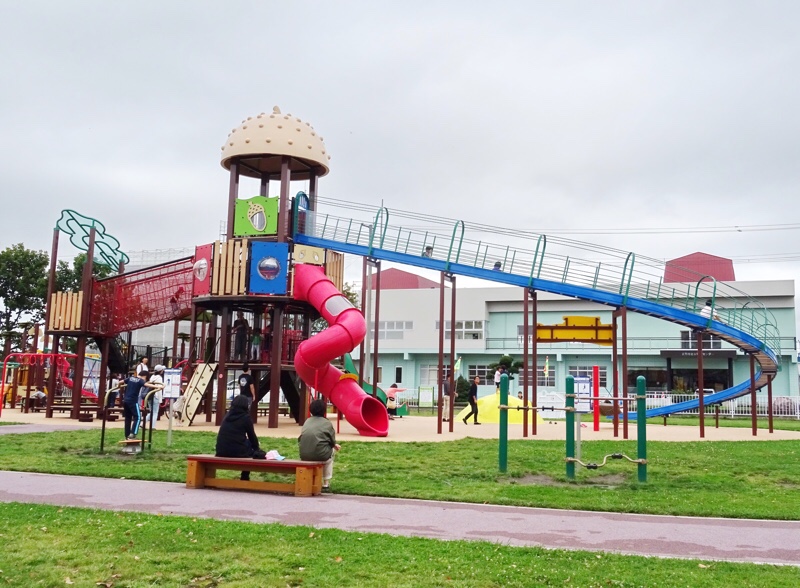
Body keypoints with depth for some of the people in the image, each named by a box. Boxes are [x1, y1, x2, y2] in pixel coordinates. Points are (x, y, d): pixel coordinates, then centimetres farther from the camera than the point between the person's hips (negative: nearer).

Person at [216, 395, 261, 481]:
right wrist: (257, 447, 26)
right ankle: (245, 477, 24)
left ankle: (244, 476, 34)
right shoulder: (246, 417, -3)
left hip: (221, 451, 6)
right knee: (256, 451, 21)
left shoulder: (227, 415, 14)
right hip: (237, 452, -6)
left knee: (246, 443, 29)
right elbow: (252, 436, 6)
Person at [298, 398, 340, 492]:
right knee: (332, 450, 30)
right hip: (320, 454, -4)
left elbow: (300, 439, 17)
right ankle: (325, 484, 29)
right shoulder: (327, 423, 2)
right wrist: (335, 445, 29)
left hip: (304, 455, 4)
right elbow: (332, 442, 4)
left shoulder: (307, 421, 14)